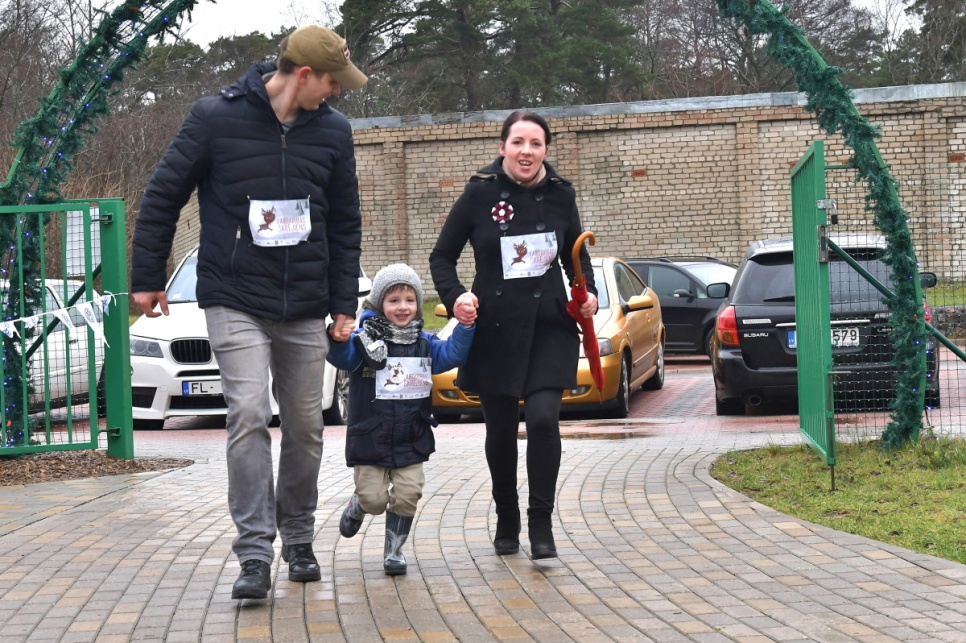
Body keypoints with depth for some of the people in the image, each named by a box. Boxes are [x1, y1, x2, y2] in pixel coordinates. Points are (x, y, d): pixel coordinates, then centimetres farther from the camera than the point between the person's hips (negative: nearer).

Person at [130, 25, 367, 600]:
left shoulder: (333, 130, 4)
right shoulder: (217, 118, -8)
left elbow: (346, 223, 11)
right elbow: (163, 196, 1)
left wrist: (344, 304, 7)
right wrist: (148, 279, 3)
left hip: (305, 308, 4)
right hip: (235, 301, -4)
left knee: (305, 426, 9)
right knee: (249, 416, -16)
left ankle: (299, 540, 26)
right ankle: (255, 553, -13)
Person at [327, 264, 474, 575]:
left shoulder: (425, 343, 7)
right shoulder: (365, 339, -9)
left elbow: (452, 354, 5)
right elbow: (341, 356, -22)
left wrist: (465, 327, -10)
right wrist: (338, 336, -43)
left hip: (411, 441, 3)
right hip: (370, 439, -3)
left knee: (407, 495, -5)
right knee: (374, 499, -2)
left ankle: (394, 549, 14)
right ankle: (356, 507, 34)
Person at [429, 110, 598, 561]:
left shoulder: (560, 195, 3)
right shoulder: (480, 193, -3)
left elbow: (576, 255, 19)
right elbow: (442, 256, 3)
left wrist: (588, 293, 2)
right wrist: (455, 297, -14)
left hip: (549, 326, 0)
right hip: (494, 330, 0)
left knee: (543, 418, -18)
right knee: (500, 431, 8)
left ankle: (541, 524, -6)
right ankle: (506, 523, 29)